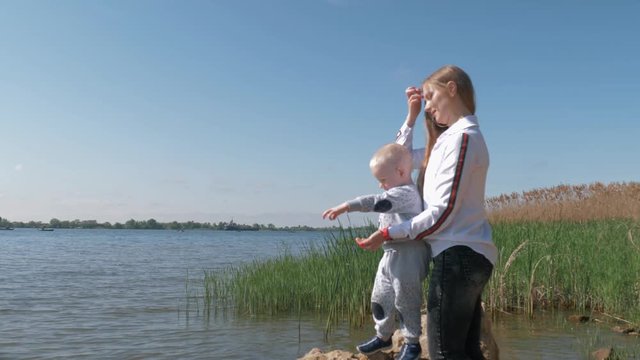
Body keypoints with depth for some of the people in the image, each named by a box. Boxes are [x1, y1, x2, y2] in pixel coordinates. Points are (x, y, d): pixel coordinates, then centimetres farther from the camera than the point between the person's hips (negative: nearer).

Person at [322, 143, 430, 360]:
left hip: (407, 257, -10)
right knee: (380, 299, 16)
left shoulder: (406, 193, -18)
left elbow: (377, 202, -30)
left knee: (405, 301, 1)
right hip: (390, 255, 10)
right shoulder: (398, 193, 16)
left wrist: (346, 206, -35)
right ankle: (383, 336, 32)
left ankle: (412, 342, 17)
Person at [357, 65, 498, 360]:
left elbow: (442, 212, -16)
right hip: (468, 255, 10)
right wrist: (412, 117, 20)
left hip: (458, 255, -10)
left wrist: (387, 234, -12)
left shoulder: (463, 136, -10)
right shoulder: (450, 138, 20)